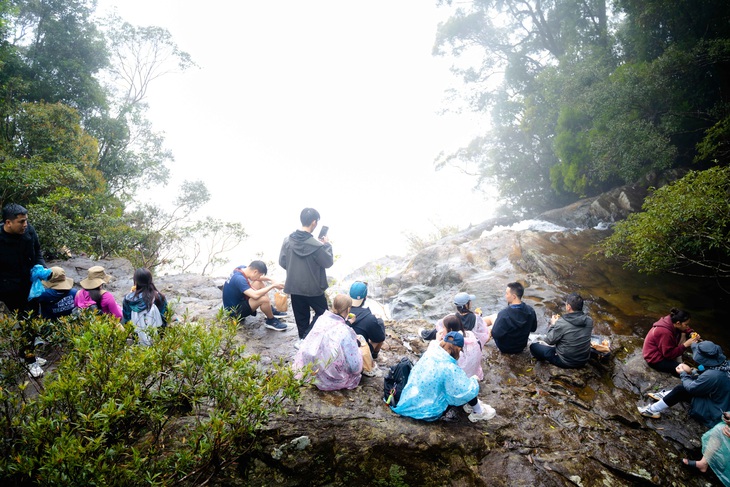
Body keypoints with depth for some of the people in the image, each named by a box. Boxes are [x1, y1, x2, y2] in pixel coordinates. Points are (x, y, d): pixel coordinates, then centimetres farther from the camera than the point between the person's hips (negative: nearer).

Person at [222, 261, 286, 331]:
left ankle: (271, 310, 11)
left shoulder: (242, 268, -4)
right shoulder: (239, 279, -31)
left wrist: (271, 280, -2)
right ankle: (271, 321, -2)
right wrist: (272, 286, -29)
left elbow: (258, 278, 14)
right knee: (263, 299, -27)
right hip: (234, 312, -10)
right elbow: (255, 295, -41)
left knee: (259, 283, 9)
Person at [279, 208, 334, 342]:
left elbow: (282, 262, 2)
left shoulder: (288, 240, -8)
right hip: (313, 287, -5)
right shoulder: (316, 245, -23)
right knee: (322, 312, 15)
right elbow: (328, 262, -9)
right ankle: (306, 338, 4)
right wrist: (327, 245, 3)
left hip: (294, 286, 5)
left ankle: (303, 338, 31)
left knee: (301, 315, 20)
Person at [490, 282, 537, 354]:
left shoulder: (504, 314, -35)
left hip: (505, 348, -5)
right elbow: (533, 328, 0)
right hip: (522, 346, 5)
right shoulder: (530, 311, -17)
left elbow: (495, 334, -26)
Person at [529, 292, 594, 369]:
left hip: (566, 362, -6)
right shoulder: (589, 320, -10)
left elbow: (549, 341, -14)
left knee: (533, 346, 7)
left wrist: (553, 324, 0)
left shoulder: (561, 323, -27)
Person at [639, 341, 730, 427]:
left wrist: (683, 374, 1)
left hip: (714, 414, -8)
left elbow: (691, 388, -14)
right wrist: (691, 373, -2)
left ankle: (653, 410, 3)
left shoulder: (711, 375, -32)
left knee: (681, 390, -7)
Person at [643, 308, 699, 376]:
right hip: (655, 359, -9)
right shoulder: (665, 332, -33)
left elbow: (685, 329, 12)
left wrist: (691, 334, -10)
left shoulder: (672, 321, -10)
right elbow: (669, 354, -24)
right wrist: (685, 345, -25)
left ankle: (678, 363, 2)